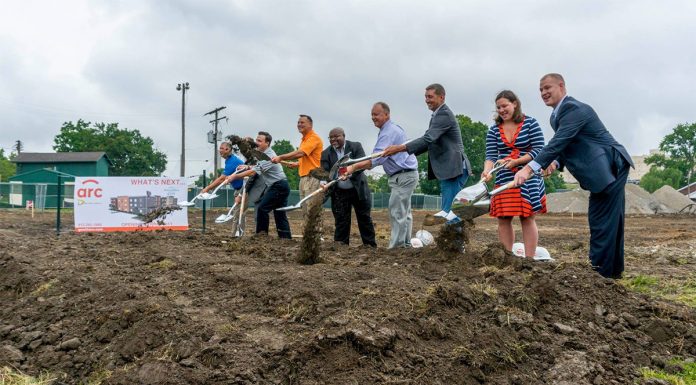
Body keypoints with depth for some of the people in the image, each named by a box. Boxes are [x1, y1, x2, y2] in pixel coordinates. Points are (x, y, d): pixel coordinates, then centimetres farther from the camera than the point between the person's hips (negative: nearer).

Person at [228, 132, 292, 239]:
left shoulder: (269, 156, -20)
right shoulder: (264, 153, 12)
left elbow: (253, 172, -24)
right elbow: (258, 167, 21)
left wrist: (235, 176, -21)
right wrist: (247, 167, 3)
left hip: (278, 186, -10)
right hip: (282, 186, 10)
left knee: (262, 208, -9)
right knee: (280, 213, 9)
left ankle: (261, 233, -4)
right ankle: (286, 237, 11)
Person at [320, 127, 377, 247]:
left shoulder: (356, 146, -5)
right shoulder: (326, 154, 0)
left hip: (358, 189, -1)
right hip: (339, 193, 1)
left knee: (364, 219, 9)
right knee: (341, 221, 2)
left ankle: (370, 245, 20)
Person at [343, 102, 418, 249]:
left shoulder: (389, 132, -18)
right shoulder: (392, 129, 16)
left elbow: (377, 158, -28)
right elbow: (382, 157, 21)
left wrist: (354, 168, -32)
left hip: (403, 176, -11)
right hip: (406, 175, 11)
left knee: (397, 213, -10)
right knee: (404, 212, 14)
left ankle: (395, 247, -8)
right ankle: (406, 245, 20)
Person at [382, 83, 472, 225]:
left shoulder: (444, 114, -12)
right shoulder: (437, 115, 19)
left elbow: (428, 139, -23)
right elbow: (429, 142, 22)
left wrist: (400, 148, -27)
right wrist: (405, 154, 11)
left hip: (454, 169, -11)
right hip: (448, 170, 11)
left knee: (449, 212, -14)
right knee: (449, 211, 13)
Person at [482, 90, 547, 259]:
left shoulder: (530, 123, -1)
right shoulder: (493, 130, 7)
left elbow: (538, 150, -7)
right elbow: (491, 156, -1)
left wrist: (516, 162, -17)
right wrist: (487, 170, -22)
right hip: (504, 180, 3)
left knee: (527, 218, -2)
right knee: (503, 219, 1)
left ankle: (530, 259, 1)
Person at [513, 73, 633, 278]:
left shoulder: (573, 109, -17)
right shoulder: (557, 115, 15)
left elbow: (559, 141, -28)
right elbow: (566, 146, 20)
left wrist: (529, 168, -34)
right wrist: (557, 162, -2)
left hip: (610, 168, -10)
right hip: (606, 170, 10)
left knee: (601, 221, -8)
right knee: (609, 221, 16)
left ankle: (598, 271, -4)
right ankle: (613, 269, 25)